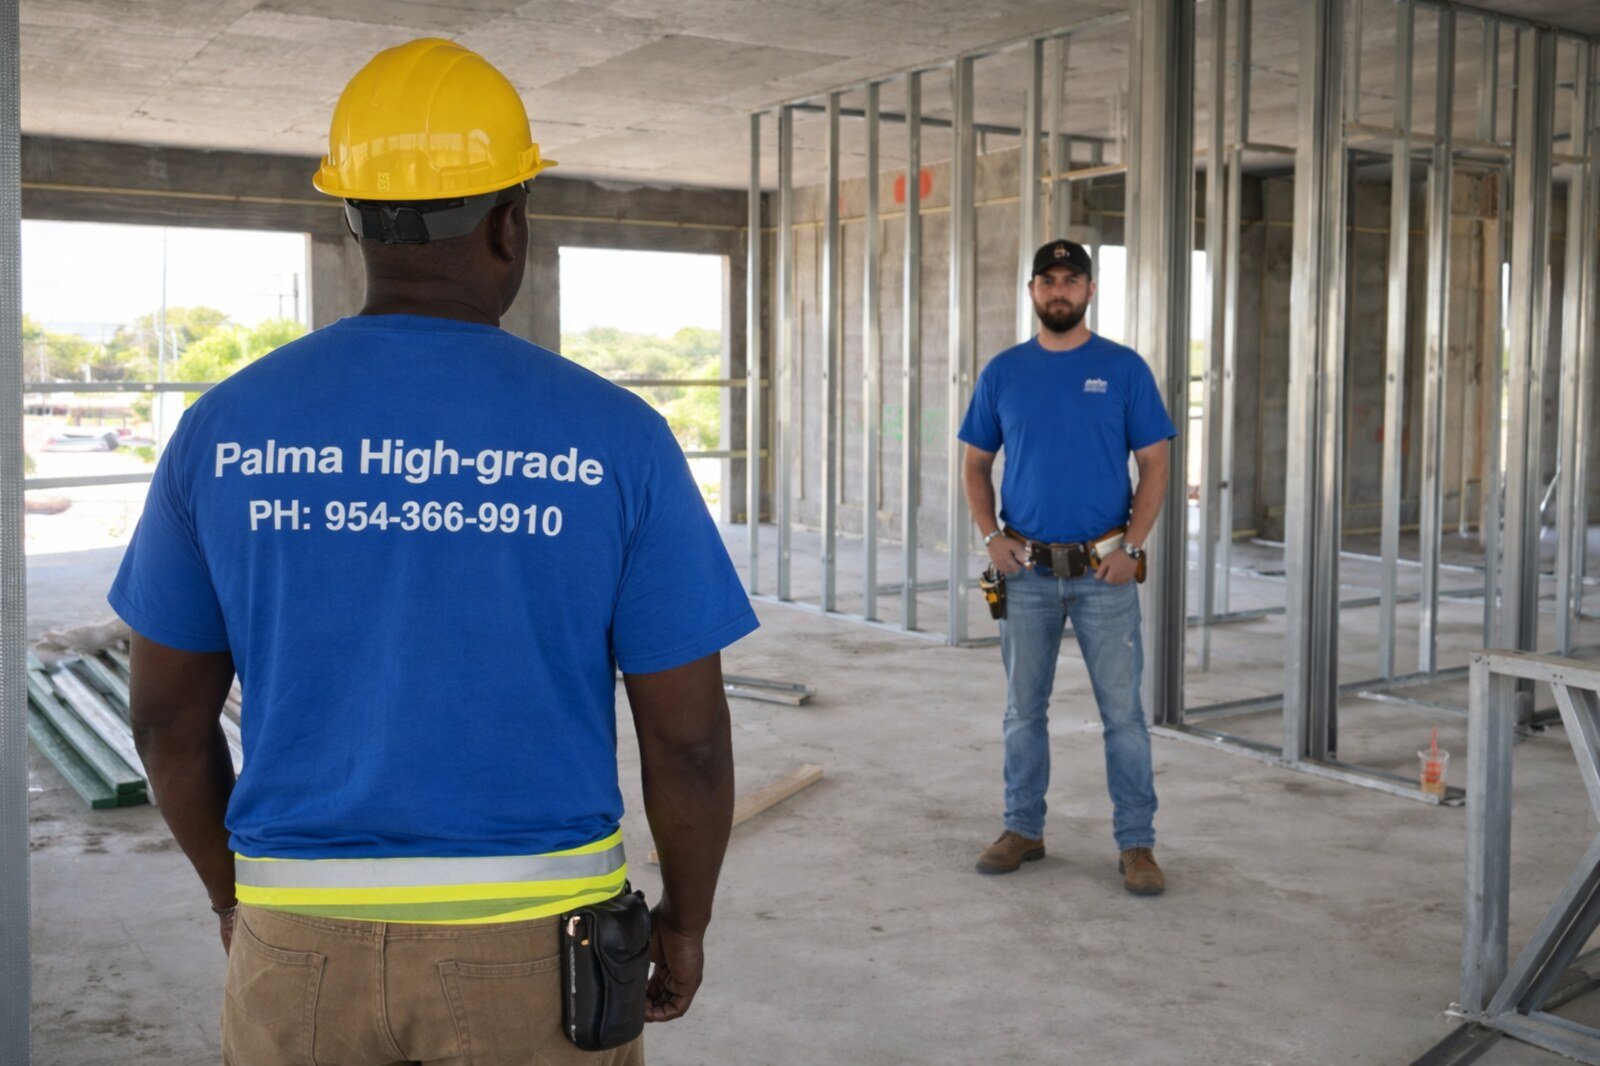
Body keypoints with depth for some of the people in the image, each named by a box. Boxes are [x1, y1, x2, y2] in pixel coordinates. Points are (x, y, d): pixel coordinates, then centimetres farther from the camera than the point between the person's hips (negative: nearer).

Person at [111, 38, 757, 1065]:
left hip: (311, 939, 2)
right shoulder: (612, 437, -12)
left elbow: (167, 713, 3)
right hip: (530, 944, -2)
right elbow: (688, 734, -9)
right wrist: (687, 920, 8)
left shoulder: (226, 428, -5)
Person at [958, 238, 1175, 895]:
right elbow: (976, 464, 12)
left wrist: (1131, 546, -11)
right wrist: (991, 536, -3)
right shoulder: (1003, 372, 7)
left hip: (1104, 570, -2)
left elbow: (1154, 464, 0)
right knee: (1023, 709, 11)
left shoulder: (1124, 369, 0)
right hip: (1026, 571, 2)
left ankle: (1137, 844, 11)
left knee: (1123, 710, 0)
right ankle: (1023, 829, 25)